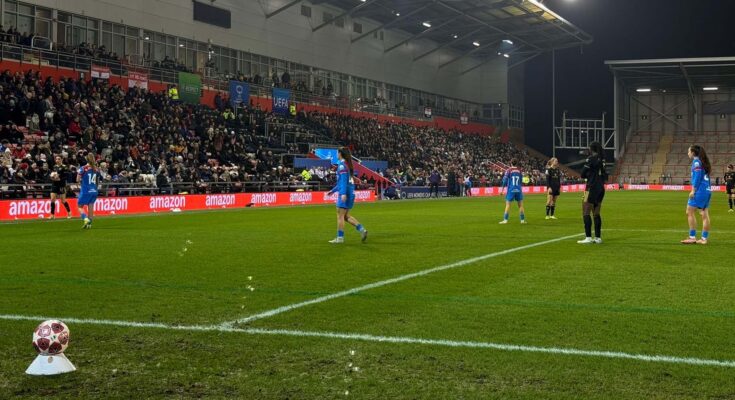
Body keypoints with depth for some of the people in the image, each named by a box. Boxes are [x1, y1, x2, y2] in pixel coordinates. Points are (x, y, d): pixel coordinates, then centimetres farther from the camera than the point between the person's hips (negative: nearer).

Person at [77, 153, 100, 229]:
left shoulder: (83, 169, -10)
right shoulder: (96, 169, 3)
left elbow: (78, 180, -10)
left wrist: (82, 179, 10)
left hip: (85, 191, -4)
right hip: (94, 191, 4)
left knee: (80, 206, 7)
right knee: (91, 207, 10)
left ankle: (86, 219, -16)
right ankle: (89, 224, 9)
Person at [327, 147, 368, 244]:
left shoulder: (342, 164, -10)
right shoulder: (348, 164, 18)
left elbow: (343, 179, -20)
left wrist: (343, 193, -27)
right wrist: (333, 190, 32)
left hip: (344, 193, -9)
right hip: (351, 192, 9)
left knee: (340, 215, -3)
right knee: (346, 216, 12)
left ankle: (340, 237, -1)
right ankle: (361, 229, 2)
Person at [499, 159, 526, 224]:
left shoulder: (509, 170, -4)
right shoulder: (519, 171, 6)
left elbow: (505, 180, -8)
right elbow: (521, 181, 13)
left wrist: (503, 186, 6)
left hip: (511, 190, -2)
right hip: (519, 190, 2)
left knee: (508, 205, 0)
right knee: (520, 205, 10)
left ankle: (505, 220, -6)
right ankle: (522, 220, 11)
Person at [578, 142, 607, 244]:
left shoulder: (591, 159, -12)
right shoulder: (602, 159, 8)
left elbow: (583, 174, -8)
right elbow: (605, 175, 14)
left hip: (592, 188, -8)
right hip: (601, 188, 8)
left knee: (586, 213, -5)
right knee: (596, 213, 13)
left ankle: (588, 237, -12)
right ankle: (598, 237, 13)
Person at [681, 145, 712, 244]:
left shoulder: (696, 161, -6)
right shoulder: (704, 162, 19)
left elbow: (697, 176, -16)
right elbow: (706, 177, 19)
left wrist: (693, 190, -16)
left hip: (700, 190, -9)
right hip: (707, 190, 9)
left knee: (689, 212, -5)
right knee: (705, 214, 6)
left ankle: (692, 237, -7)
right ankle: (704, 238, 6)